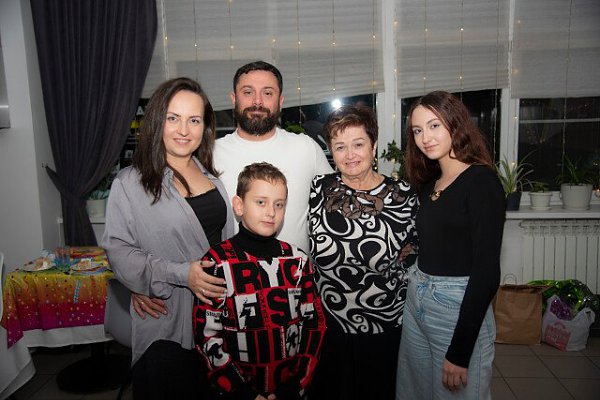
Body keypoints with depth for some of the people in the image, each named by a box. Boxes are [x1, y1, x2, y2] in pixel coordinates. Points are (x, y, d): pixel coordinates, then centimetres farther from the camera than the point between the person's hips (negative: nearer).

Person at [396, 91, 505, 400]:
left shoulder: (481, 181, -13)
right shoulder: (428, 184, 9)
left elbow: (487, 273, -18)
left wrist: (459, 352, -19)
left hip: (461, 308, -7)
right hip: (416, 303, 7)